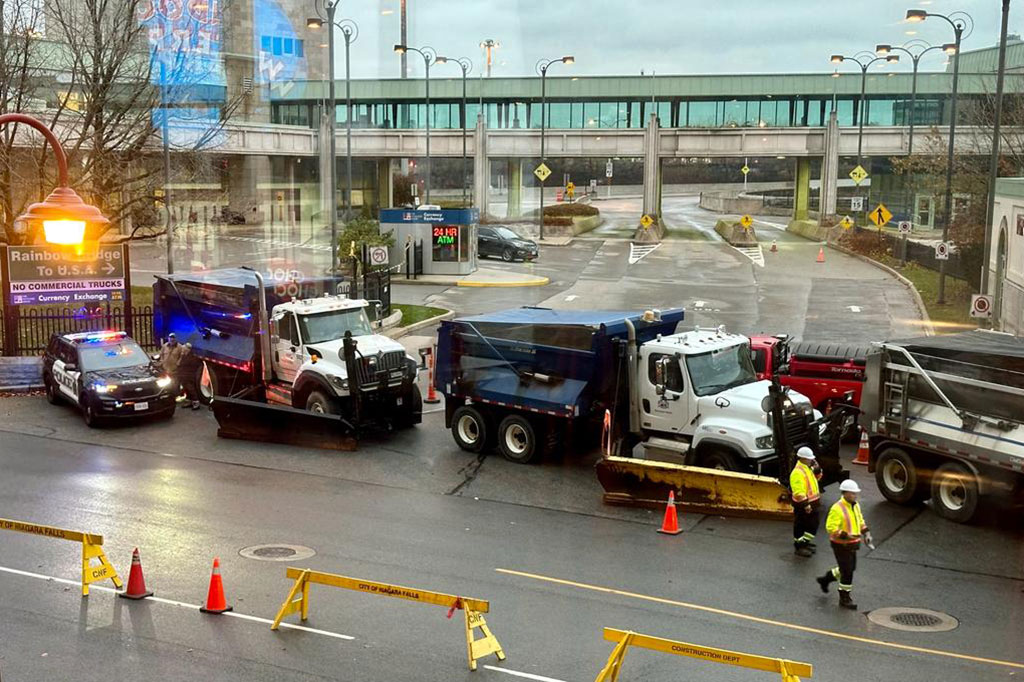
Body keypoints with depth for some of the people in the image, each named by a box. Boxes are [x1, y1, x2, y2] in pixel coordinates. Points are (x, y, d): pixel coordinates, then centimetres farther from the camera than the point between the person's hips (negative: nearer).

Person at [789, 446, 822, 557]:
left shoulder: (808, 468, 7)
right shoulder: (797, 472, -24)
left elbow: (817, 477, 22)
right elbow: (798, 492, -28)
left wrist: (816, 469, 2)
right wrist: (805, 504, -30)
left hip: (813, 502, 10)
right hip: (802, 504, -10)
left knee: (814, 523, 21)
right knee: (800, 526, 3)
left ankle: (805, 542, 36)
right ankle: (799, 547, 14)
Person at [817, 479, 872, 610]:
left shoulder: (855, 506, 6)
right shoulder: (837, 509, -22)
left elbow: (861, 521, 20)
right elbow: (831, 527, -25)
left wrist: (866, 533, 5)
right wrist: (846, 535, -32)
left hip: (852, 545, 9)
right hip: (841, 545, -9)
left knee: (850, 568, 20)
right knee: (847, 571, -3)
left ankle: (825, 579, 39)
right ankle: (845, 599, 11)